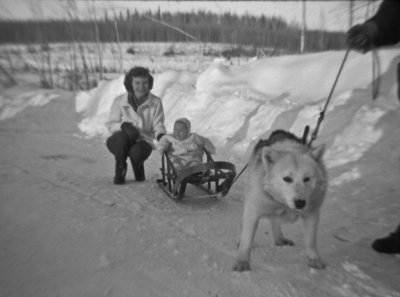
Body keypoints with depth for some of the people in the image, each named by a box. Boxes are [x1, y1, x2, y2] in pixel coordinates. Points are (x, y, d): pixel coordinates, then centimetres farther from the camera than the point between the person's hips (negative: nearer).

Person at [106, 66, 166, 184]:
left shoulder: (155, 102, -4)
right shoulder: (119, 101, -5)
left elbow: (158, 125, -5)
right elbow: (111, 124, -2)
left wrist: (161, 135, -29)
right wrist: (124, 125, -24)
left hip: (143, 141, 0)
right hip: (120, 143, 1)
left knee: (136, 152, -34)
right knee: (123, 136, -35)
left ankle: (139, 171, 6)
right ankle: (120, 170, -7)